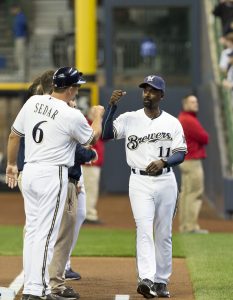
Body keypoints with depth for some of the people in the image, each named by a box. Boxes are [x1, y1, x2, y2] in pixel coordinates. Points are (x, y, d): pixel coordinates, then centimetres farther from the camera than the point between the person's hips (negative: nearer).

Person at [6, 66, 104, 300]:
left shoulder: (32, 102, 3)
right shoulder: (72, 116, -13)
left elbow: (14, 134, 12)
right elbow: (92, 138, 6)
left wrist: (11, 164, 25)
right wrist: (98, 115, 24)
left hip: (29, 172, 7)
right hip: (52, 175, -7)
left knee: (32, 230, 12)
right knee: (46, 233, -5)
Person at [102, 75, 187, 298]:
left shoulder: (172, 123, 4)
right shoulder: (129, 119, 2)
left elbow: (181, 154, 0)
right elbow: (105, 134, -10)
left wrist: (163, 162, -19)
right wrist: (112, 105, -18)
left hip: (166, 181, 2)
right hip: (140, 182, -2)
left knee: (164, 234, 7)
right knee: (144, 230, -15)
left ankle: (161, 281, 16)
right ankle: (146, 279, -26)